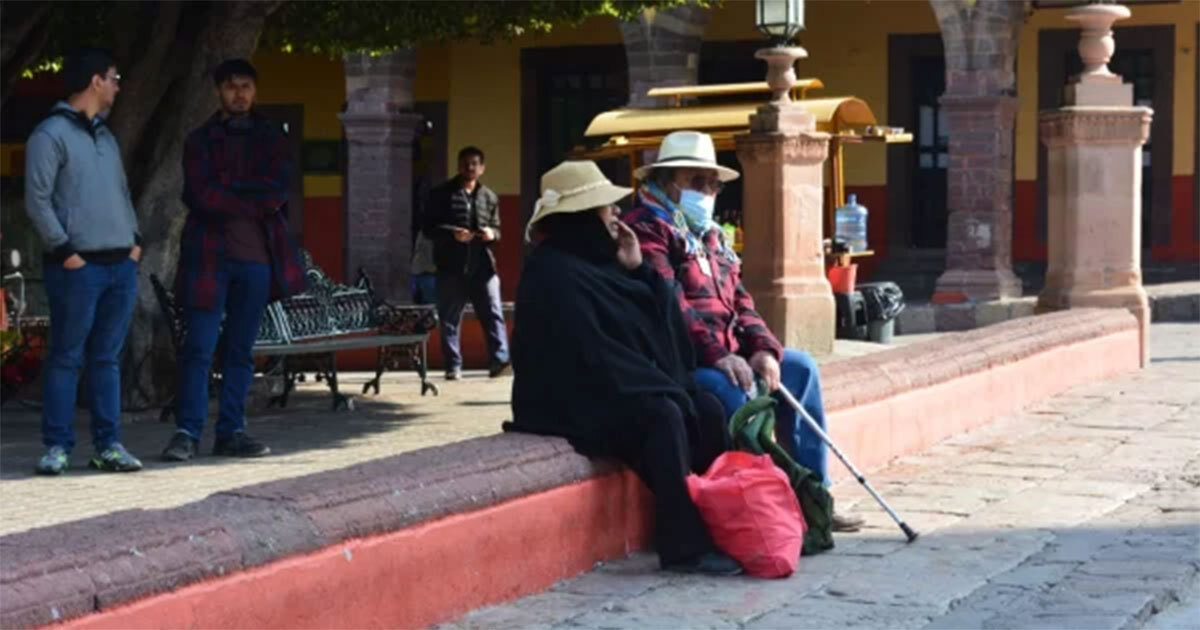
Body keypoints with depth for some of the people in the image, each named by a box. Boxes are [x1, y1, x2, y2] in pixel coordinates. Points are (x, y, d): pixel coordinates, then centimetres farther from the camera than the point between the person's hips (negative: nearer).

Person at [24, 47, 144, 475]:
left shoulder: (106, 137, 19)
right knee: (66, 359, -2)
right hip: (78, 267, -7)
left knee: (107, 359, 9)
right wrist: (63, 250, -14)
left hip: (121, 264, 7)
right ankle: (57, 447, 2)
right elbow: (37, 200, -10)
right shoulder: (51, 134, -6)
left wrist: (135, 239, 11)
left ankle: (109, 445, 12)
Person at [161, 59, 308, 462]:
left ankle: (231, 432, 11)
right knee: (199, 348, -7)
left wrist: (227, 187, -7)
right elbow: (199, 195, -7)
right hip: (209, 254, -2)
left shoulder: (271, 138, 13)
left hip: (257, 255, 2)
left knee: (241, 349, 7)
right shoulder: (201, 139, 7)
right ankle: (187, 432, -4)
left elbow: (278, 192, -2)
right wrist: (252, 204, -8)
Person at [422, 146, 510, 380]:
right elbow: (429, 228, 0)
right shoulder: (442, 194, 4)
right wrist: (452, 235, -17)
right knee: (450, 319, 2)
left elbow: (497, 229, 19)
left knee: (493, 314, -8)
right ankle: (453, 367, 9)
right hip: (451, 267, -2)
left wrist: (492, 234, -5)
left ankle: (499, 360, -10)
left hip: (483, 266, 2)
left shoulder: (489, 198, 14)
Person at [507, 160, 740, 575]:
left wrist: (636, 270, 0)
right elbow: (591, 353, -22)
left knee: (706, 409, -5)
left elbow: (658, 317, 13)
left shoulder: (599, 261, 13)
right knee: (662, 416, -30)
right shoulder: (553, 272, -15)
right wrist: (658, 387, -19)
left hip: (619, 389, 10)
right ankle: (684, 546, -27)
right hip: (575, 402, -10)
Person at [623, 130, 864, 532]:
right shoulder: (646, 229, -10)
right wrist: (718, 355, -30)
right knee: (733, 390, -34)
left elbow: (738, 300, 17)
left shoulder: (710, 236, 21)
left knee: (800, 367, 10)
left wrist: (764, 349, -2)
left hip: (724, 355, 10)